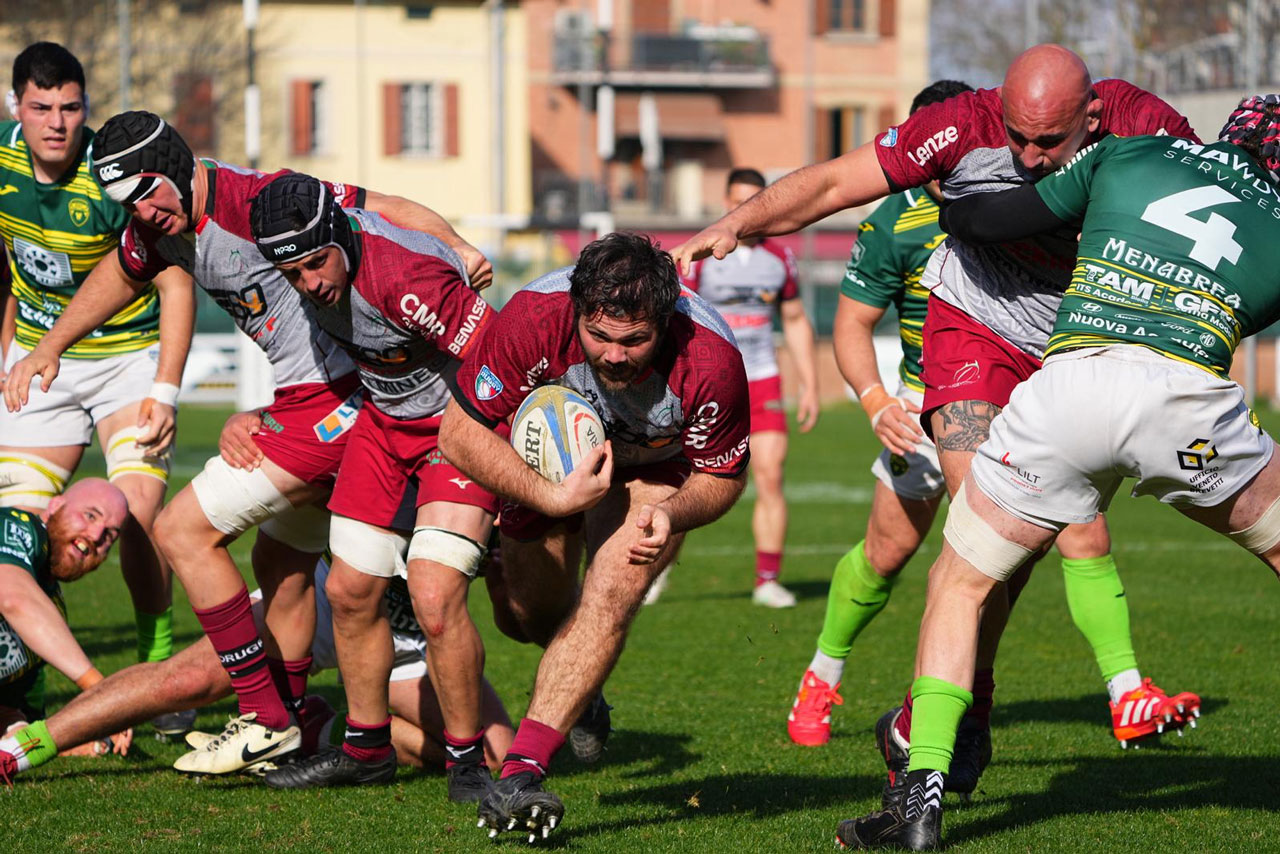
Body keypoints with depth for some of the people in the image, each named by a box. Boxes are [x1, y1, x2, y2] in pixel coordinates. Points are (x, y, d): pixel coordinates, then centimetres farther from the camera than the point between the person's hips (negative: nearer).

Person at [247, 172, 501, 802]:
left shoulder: (407, 279, -36)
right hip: (383, 418, 7)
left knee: (435, 601, -18)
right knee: (349, 591, 7)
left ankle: (468, 760, 0)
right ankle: (367, 748, 26)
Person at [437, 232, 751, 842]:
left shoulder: (711, 361, -37)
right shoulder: (534, 319, -39)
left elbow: (724, 475, -17)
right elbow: (459, 431, -28)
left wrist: (671, 514, -37)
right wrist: (552, 497, -37)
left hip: (656, 471, -2)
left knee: (611, 596, -24)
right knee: (533, 617, 12)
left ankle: (521, 772, -28)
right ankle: (582, 688, 49)